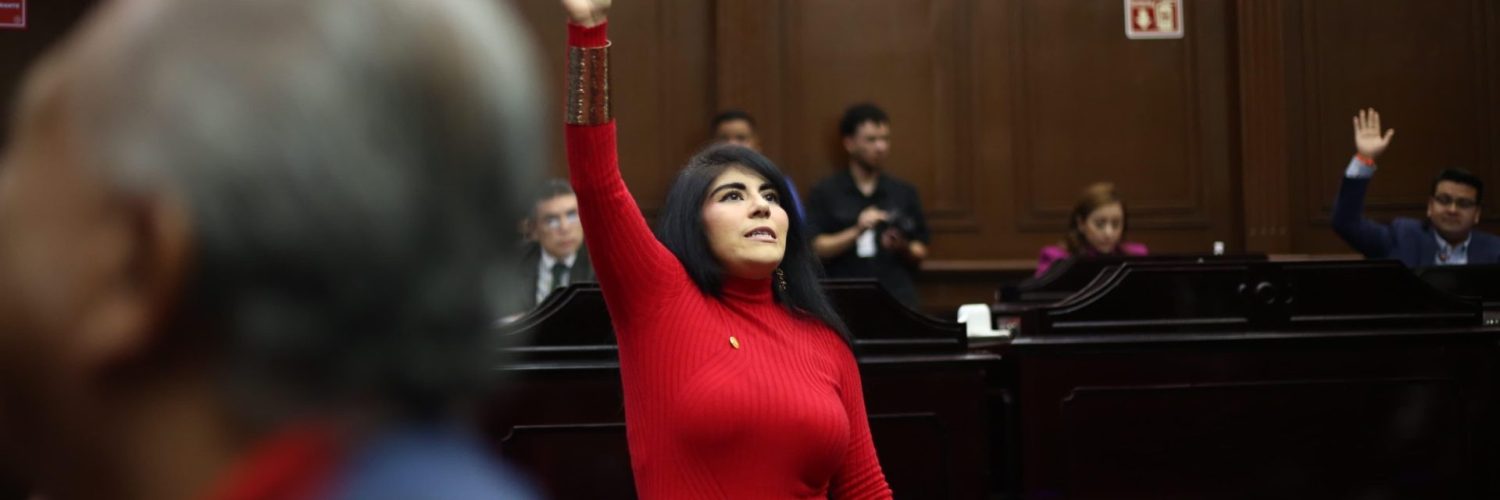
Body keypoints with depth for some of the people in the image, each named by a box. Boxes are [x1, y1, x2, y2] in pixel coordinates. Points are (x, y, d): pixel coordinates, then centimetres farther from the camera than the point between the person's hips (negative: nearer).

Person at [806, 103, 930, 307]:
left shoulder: (905, 193, 14)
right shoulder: (825, 193, 6)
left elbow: (920, 254, 16)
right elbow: (815, 249, -1)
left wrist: (902, 247, -5)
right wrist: (856, 232, -13)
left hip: (897, 300, 2)